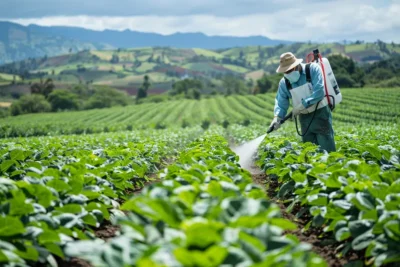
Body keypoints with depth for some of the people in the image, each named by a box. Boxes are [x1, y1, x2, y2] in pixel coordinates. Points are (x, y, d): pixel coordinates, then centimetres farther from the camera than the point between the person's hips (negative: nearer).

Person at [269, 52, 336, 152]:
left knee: (327, 151, -8)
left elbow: (319, 92, -21)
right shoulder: (284, 82, 2)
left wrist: (301, 106, -21)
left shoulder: (313, 69, -13)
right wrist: (277, 117, -16)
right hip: (304, 118, 5)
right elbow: (281, 102, 4)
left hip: (320, 114, -5)